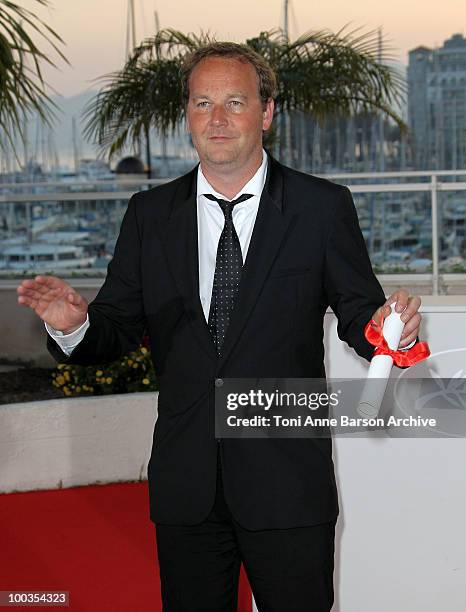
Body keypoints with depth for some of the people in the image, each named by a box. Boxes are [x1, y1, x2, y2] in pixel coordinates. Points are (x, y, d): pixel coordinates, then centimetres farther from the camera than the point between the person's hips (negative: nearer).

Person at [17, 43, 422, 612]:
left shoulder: (322, 207, -2)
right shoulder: (150, 214, 5)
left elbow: (358, 313, 0)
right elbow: (117, 329, 5)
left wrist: (390, 328, -23)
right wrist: (73, 326, -17)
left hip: (287, 480, -2)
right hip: (185, 485, 3)